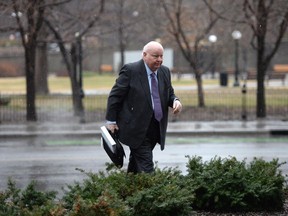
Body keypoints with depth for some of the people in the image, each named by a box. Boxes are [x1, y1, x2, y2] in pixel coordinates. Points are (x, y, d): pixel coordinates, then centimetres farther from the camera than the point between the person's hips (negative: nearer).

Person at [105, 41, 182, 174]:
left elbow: (169, 94, 19)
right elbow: (115, 96, -7)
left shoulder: (165, 72, 9)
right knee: (146, 167, -10)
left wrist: (175, 101, -6)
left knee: (136, 162, 18)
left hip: (156, 130, 6)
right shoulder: (130, 70, -10)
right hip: (137, 129, -6)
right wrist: (111, 121, -9)